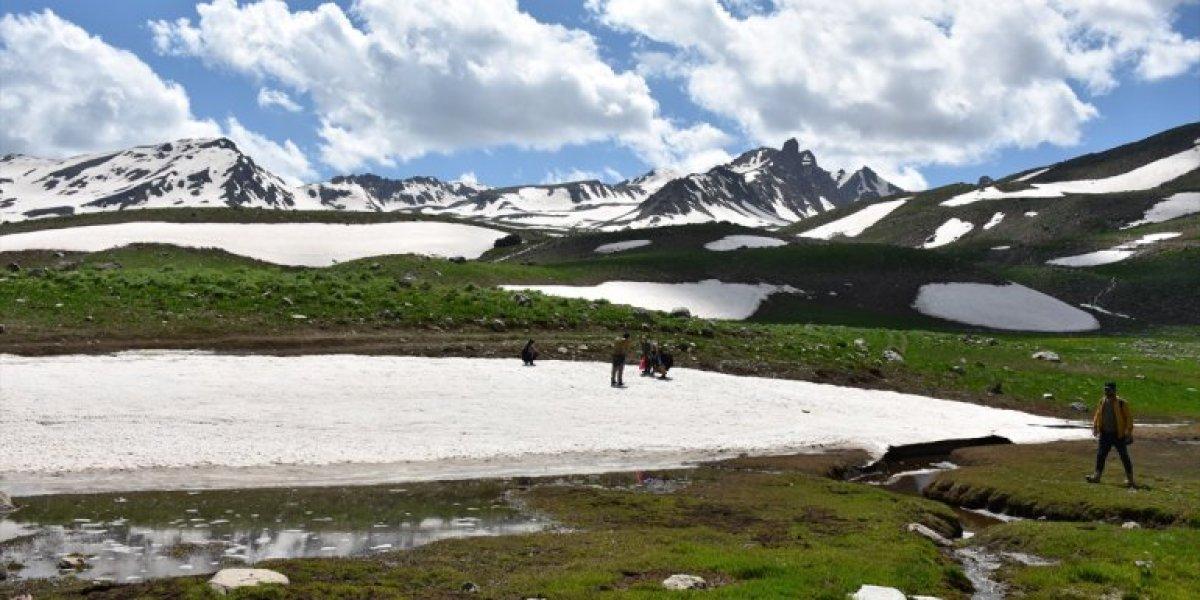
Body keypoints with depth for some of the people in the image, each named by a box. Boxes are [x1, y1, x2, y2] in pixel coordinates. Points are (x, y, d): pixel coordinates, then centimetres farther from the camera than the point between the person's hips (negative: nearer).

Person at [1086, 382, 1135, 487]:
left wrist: (1129, 431, -12)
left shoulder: (1122, 403, -10)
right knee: (1100, 454, 4)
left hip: (1118, 435, -5)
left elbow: (1129, 418, -8)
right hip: (1105, 434, 5)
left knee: (1124, 455, 3)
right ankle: (1097, 475, 10)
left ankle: (1129, 477, 12)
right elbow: (1097, 415, 16)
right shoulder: (1102, 402, 7)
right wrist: (1095, 427, 7)